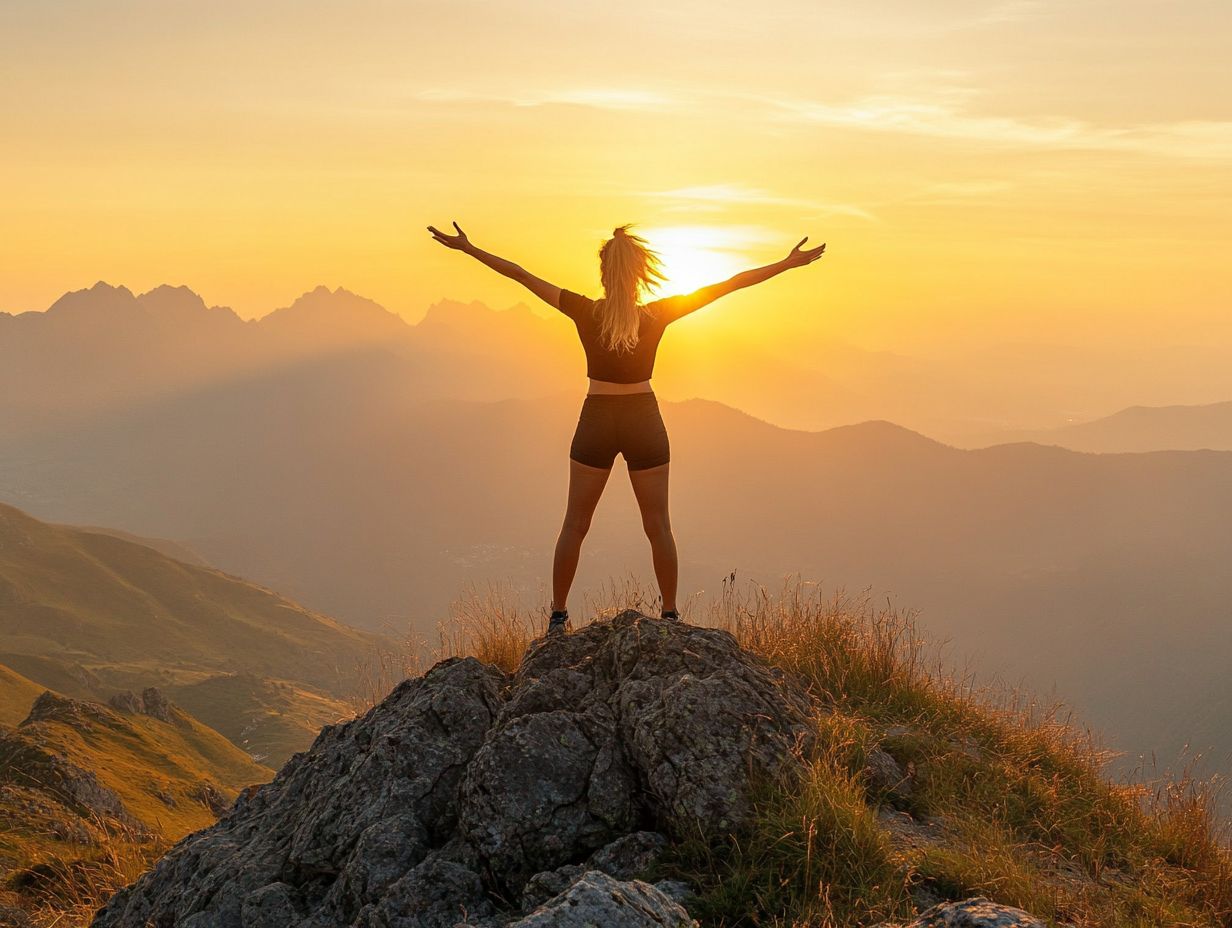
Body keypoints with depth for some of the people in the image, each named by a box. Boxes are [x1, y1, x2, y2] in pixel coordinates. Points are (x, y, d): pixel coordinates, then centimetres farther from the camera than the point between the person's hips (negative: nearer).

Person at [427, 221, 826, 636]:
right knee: (658, 527, 11)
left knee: (574, 526, 10)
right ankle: (670, 614, 16)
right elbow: (726, 286, -5)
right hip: (644, 422, 0)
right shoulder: (658, 315, -10)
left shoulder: (586, 312, -11)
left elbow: (521, 276, -7)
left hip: (596, 422, 0)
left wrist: (468, 248, 0)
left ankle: (558, 616, 14)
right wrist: (788, 263, 0)